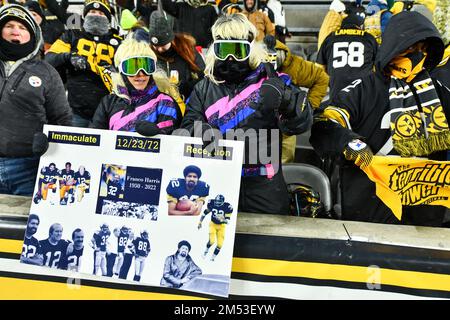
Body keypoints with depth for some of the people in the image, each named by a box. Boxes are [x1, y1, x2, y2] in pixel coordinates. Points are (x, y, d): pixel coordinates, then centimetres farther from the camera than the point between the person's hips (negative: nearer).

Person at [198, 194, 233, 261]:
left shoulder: (227, 207, -23)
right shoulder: (212, 203, -17)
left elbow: (227, 221, -22)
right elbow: (205, 212, 0)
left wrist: (222, 219, -42)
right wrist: (200, 222, 3)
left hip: (221, 226, 0)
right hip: (213, 224, 0)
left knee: (220, 244, -6)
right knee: (212, 241, -20)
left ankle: (213, 257, 21)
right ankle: (206, 250, 15)